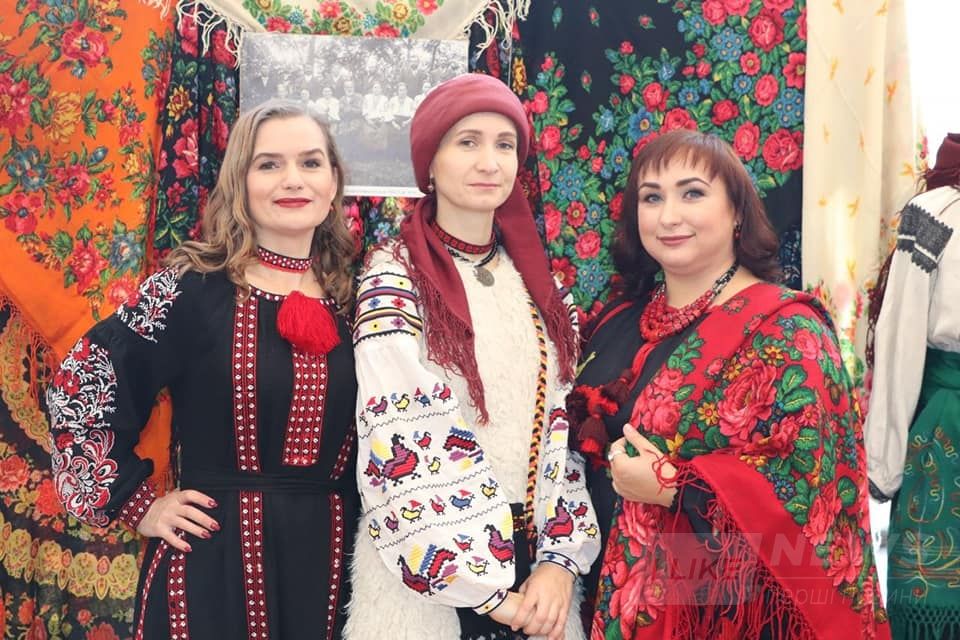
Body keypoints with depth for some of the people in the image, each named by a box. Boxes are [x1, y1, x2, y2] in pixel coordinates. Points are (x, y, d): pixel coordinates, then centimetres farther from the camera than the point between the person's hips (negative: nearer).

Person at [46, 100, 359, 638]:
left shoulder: (351, 296, 4)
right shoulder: (192, 286, -7)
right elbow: (78, 387, -5)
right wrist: (136, 503, -4)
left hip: (330, 556, 4)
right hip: (215, 557, -3)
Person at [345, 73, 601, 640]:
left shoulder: (536, 281, 7)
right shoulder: (394, 282, -9)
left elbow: (564, 425, 6)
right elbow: (401, 448, -16)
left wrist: (560, 559, -5)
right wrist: (484, 589, -16)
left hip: (533, 566, 5)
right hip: (430, 573, -5)